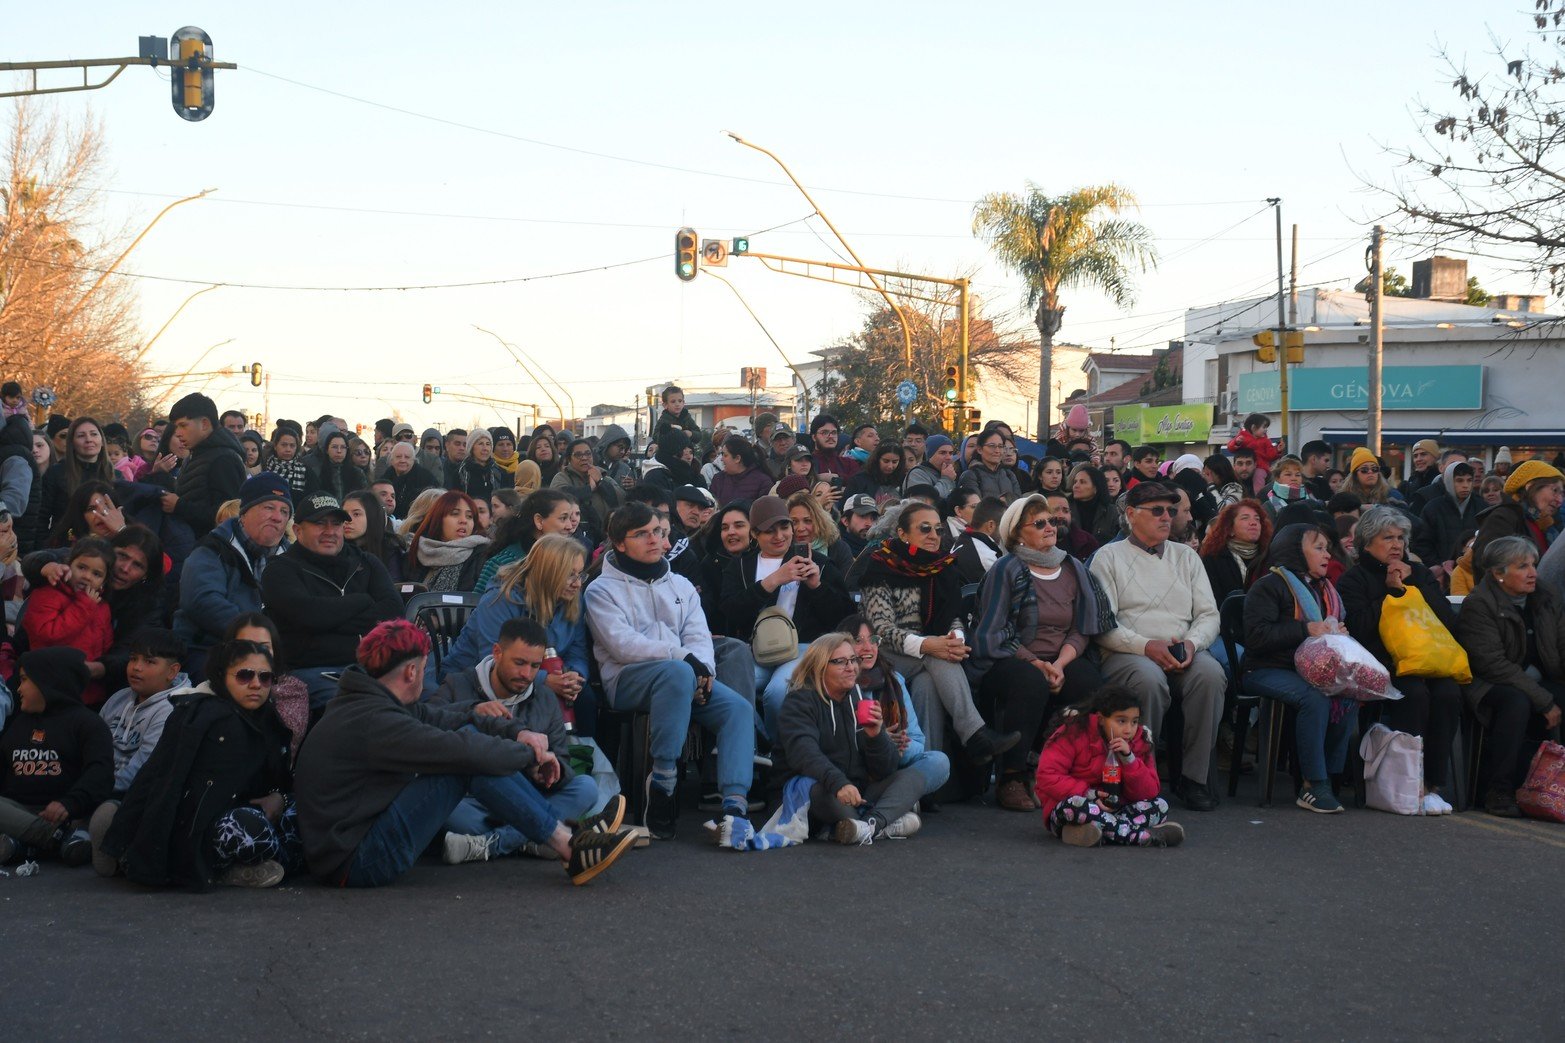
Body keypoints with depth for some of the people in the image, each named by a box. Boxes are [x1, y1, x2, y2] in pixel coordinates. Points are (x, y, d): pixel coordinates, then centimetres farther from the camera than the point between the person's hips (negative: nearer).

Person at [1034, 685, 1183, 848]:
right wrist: (1088, 794, -22)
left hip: (1113, 809, 5)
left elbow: (1149, 793, -3)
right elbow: (1047, 777, -15)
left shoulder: (1138, 743, 3)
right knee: (1074, 805, -38)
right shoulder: (1076, 734, -10)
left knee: (1160, 806, -13)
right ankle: (1145, 836, -35)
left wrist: (1129, 759, -17)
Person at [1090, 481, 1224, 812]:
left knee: (1211, 673, -31)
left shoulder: (1186, 557, 21)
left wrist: (1192, 642, -9)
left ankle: (1193, 777, -21)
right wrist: (1146, 645, -18)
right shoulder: (1109, 557, 8)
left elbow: (1209, 615, 14)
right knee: (1149, 679, -38)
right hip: (1126, 654, -4)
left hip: (1183, 654, 4)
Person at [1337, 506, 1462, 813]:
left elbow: (1448, 620, 8)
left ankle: (1433, 784, -24)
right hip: (1383, 666, -4)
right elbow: (1359, 627, -9)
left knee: (1448, 693, -28)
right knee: (1414, 694, -34)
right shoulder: (1353, 580, 9)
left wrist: (1412, 585, 1)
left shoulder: (1419, 574, 22)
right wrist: (1392, 592, -5)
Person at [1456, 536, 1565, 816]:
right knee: (1517, 702, -37)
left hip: (1541, 685, 6)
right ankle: (1499, 792, -30)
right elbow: (1493, 664, -19)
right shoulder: (1478, 605, -10)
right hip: (1492, 686, -6)